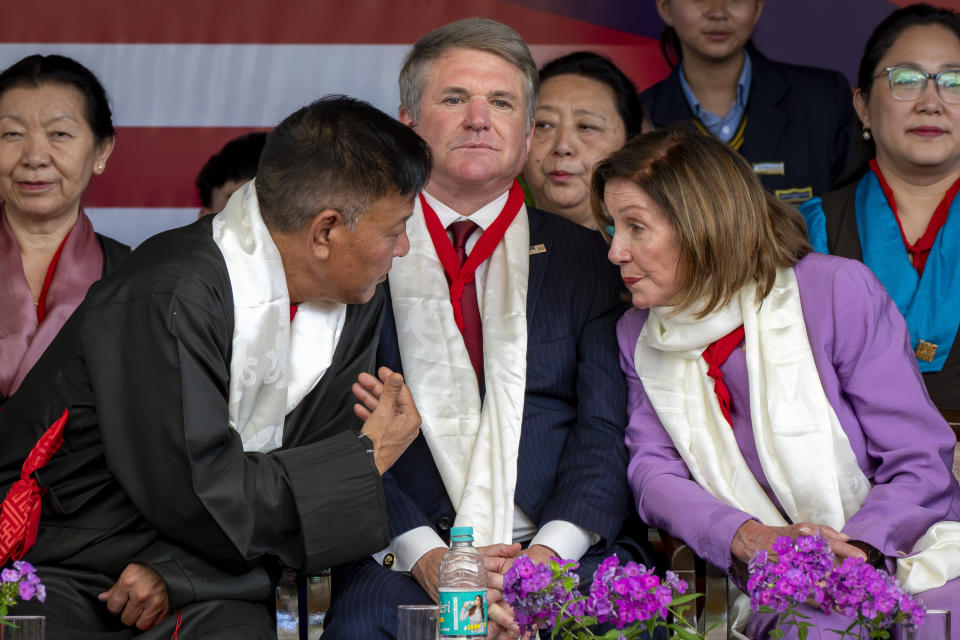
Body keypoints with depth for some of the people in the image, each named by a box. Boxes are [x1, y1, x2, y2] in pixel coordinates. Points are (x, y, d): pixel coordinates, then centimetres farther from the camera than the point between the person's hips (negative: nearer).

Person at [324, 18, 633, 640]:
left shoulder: (586, 259, 14)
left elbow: (608, 430, 6)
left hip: (565, 562, 1)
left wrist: (548, 553, -12)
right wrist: (425, 556, -13)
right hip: (402, 567, -1)